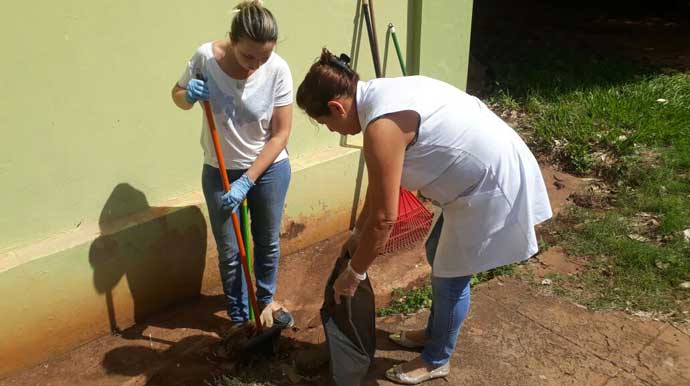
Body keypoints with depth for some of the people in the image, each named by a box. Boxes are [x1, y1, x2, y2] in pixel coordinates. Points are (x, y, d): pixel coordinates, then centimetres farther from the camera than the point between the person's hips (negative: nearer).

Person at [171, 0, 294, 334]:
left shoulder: (277, 69, -21)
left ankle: (266, 300, 45)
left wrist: (247, 181, -21)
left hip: (269, 169, 0)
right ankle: (239, 319, 31)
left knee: (268, 242, 18)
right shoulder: (205, 57, -18)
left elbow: (280, 134, -16)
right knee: (229, 252, 9)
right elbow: (178, 95, 2)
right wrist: (188, 96, -23)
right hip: (219, 172, 1)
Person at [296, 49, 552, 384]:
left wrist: (354, 273, -8)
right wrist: (358, 233, 20)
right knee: (438, 255, 23)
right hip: (485, 170, 10)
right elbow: (380, 184, 14)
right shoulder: (380, 95, 4)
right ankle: (434, 332, 44)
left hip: (493, 185, -10)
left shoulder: (381, 126, -27)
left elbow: (384, 218, -22)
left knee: (450, 277, 6)